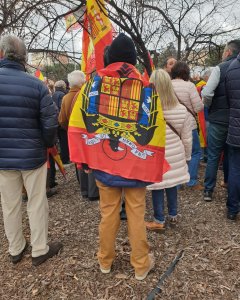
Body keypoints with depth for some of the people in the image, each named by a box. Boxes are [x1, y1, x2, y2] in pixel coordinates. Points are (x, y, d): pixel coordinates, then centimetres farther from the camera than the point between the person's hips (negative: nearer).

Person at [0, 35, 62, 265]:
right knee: (37, 203, 11)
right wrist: (47, 145, 7)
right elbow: (50, 123, -12)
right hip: (32, 156, -2)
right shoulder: (37, 85, -10)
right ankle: (39, 250, 25)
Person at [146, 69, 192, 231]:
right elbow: (187, 138, 2)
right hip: (175, 156, 4)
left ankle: (159, 221, 24)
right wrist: (187, 156, 16)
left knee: (157, 187, 10)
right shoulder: (182, 110, -5)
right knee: (172, 185, 20)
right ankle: (173, 215, 38)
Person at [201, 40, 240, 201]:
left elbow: (206, 93, -19)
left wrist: (208, 106, -1)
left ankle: (208, 191, 13)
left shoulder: (220, 68, -8)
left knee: (213, 156, 7)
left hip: (218, 119, -4)